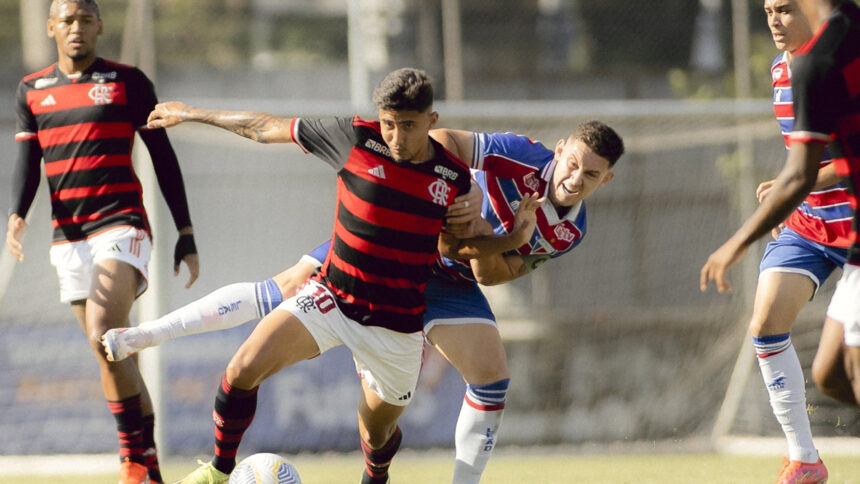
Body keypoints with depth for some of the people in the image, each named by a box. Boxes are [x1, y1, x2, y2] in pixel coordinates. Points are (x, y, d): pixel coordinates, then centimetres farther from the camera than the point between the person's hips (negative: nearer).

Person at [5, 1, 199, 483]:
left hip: (121, 224, -5)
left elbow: (164, 158, 5)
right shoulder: (32, 90, 13)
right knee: (114, 353, 6)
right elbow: (28, 161, 10)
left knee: (104, 338, -24)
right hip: (68, 237, 5)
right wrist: (17, 216, -11)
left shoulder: (128, 81, 2)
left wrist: (186, 235, 2)